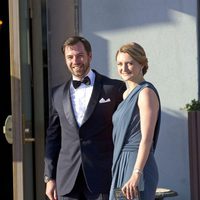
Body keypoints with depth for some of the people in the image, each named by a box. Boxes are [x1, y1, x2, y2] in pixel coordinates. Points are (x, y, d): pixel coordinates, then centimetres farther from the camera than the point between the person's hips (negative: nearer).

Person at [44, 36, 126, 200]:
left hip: (103, 178, -3)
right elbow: (53, 137, 16)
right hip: (67, 180, 3)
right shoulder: (59, 94, 13)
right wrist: (49, 177, 11)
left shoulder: (114, 88, 1)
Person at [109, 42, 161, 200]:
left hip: (138, 165, -9)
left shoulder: (146, 92, -10)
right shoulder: (127, 94, 17)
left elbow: (147, 138, -17)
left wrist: (136, 175, -23)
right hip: (121, 166, 9)